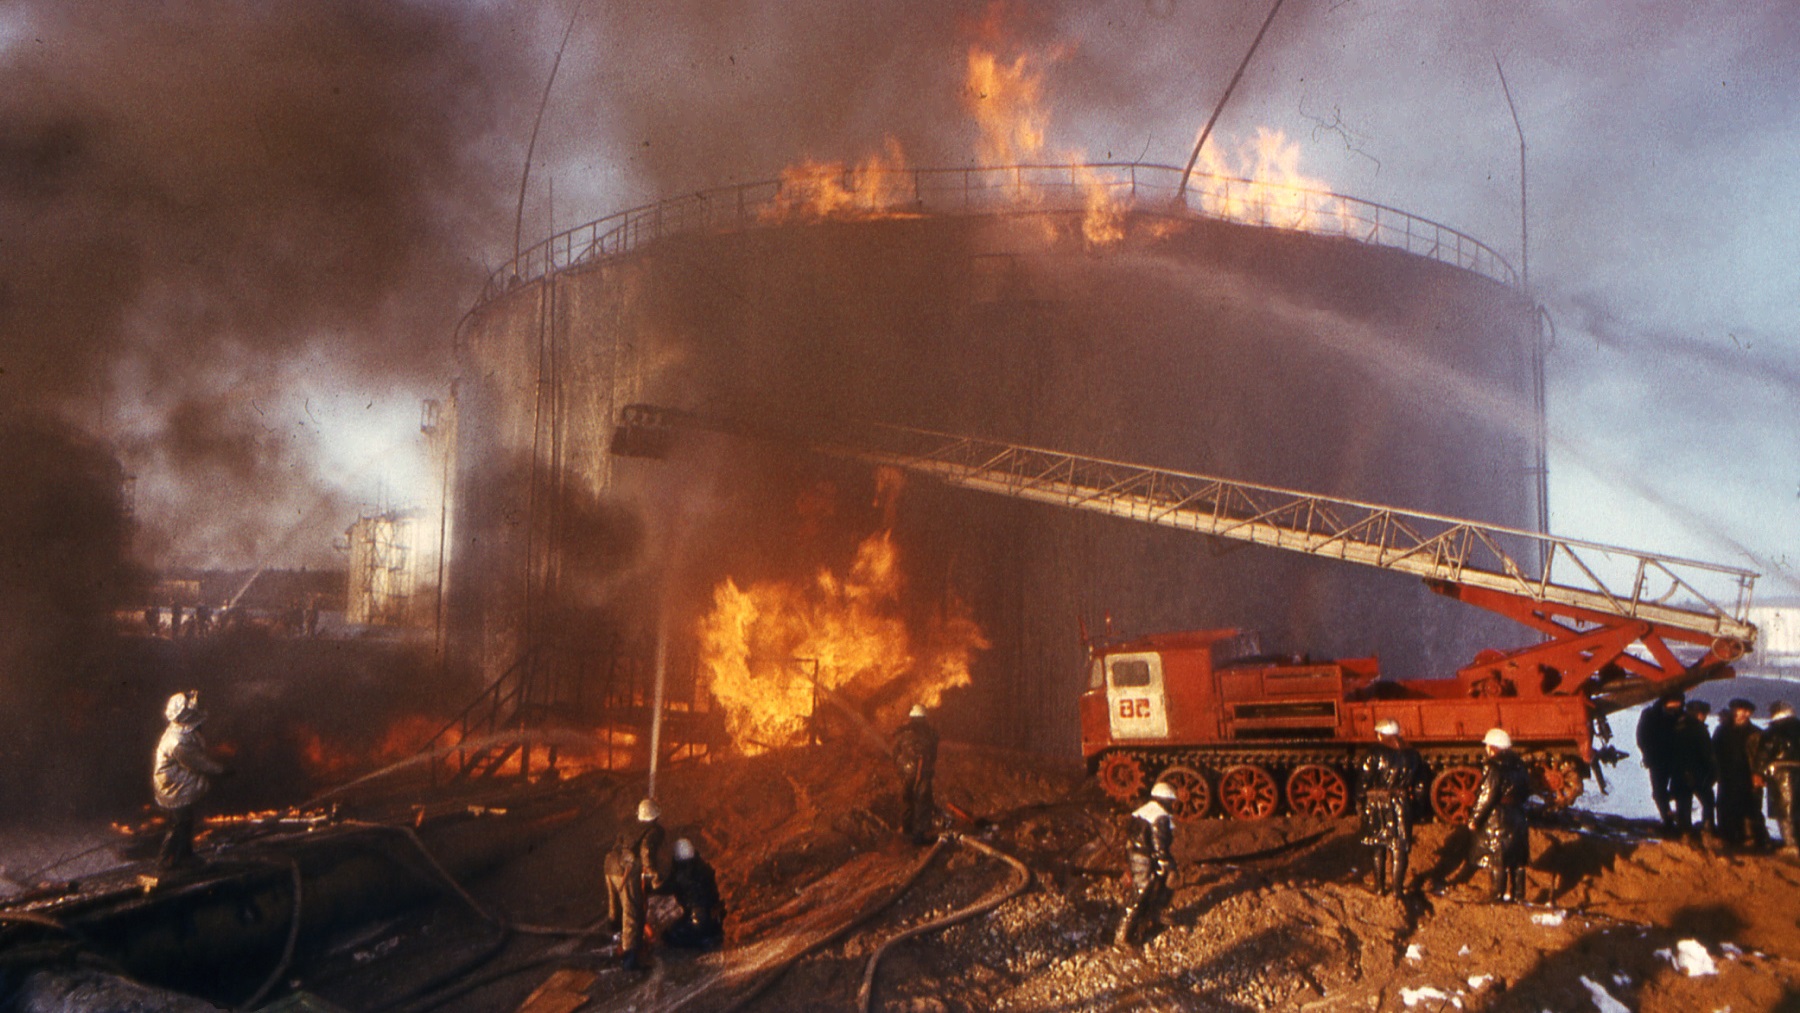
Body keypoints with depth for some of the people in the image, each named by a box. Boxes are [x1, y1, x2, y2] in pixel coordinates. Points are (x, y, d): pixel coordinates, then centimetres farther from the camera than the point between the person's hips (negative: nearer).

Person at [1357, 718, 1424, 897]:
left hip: (1377, 807, -2)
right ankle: (1397, 888, 10)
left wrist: (1361, 802, 0)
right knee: (1399, 849, 8)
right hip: (1401, 807, 2)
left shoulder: (1375, 754, -13)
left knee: (1378, 848, 12)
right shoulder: (1412, 755, 0)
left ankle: (1380, 886, 18)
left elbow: (1364, 783, -12)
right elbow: (1419, 785, 4)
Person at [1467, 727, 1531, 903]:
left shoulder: (1493, 768, -17)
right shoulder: (1519, 766, 6)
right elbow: (1526, 791, 15)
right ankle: (1518, 895, 21)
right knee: (1517, 861, 14)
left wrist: (1474, 819, -11)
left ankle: (1499, 896, 1)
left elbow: (1486, 798, -18)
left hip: (1496, 821, -8)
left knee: (1497, 862, -1)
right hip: (1517, 818, 8)